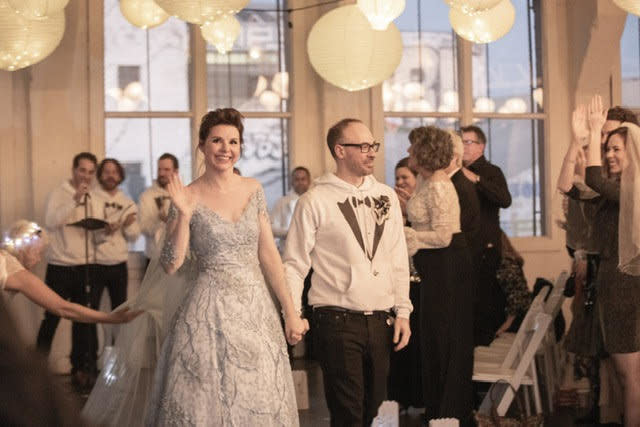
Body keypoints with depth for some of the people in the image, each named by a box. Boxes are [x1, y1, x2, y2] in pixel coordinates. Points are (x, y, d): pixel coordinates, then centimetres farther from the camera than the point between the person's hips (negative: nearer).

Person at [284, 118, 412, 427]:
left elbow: (399, 260, 14)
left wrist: (403, 312, 9)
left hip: (381, 320, 5)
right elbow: (294, 264, -4)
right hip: (337, 322, -5)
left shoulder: (386, 196, 12)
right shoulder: (314, 201, -4)